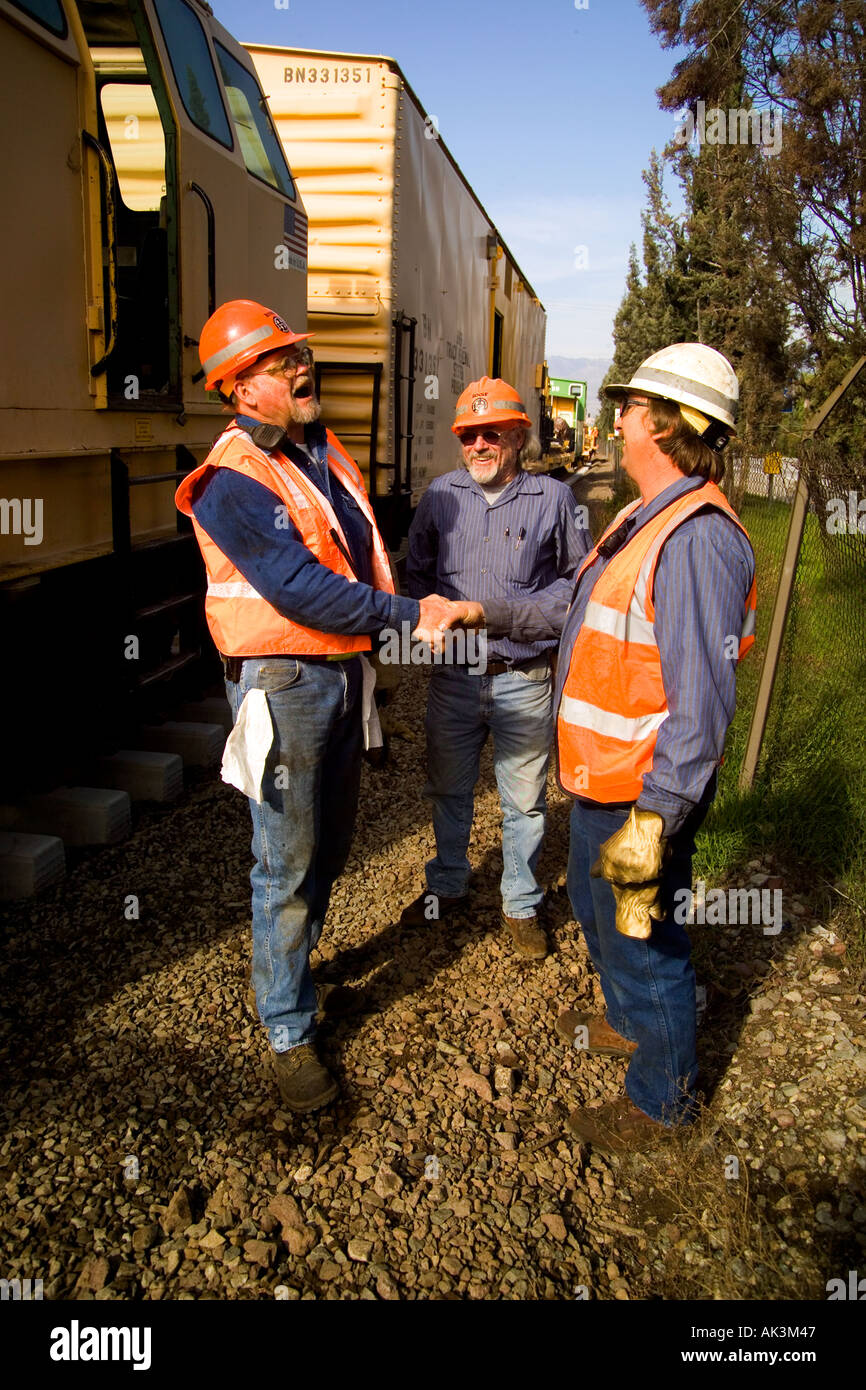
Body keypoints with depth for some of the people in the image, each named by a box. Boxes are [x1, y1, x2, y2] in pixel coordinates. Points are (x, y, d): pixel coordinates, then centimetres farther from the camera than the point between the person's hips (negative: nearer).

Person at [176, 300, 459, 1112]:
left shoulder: (326, 453, 11)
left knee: (329, 847, 20)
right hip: (283, 679, -8)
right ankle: (287, 1032, 17)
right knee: (287, 865, 0)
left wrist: (412, 608, 3)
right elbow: (298, 589, -24)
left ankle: (294, 972, 41)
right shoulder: (233, 479, -16)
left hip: (343, 671, 8)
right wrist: (408, 615, -23)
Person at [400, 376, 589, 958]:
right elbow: (416, 571, 14)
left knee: (524, 800, 8)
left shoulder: (553, 498, -2)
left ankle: (521, 905, 27)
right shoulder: (441, 495, 4)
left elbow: (579, 576, 5)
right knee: (449, 790, 16)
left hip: (524, 677, -2)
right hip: (454, 674, 3)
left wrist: (526, 611, -11)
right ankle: (448, 887, 37)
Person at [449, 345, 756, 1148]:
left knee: (640, 934, 7)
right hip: (603, 779, 10)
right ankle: (627, 1021, 53)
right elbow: (584, 610, 21)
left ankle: (662, 1097, 30)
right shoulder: (645, 519, 9)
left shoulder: (696, 539, -25)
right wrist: (492, 618, 21)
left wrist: (654, 820, -29)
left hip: (644, 793, -10)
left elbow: (701, 705, -29)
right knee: (595, 905, 27)